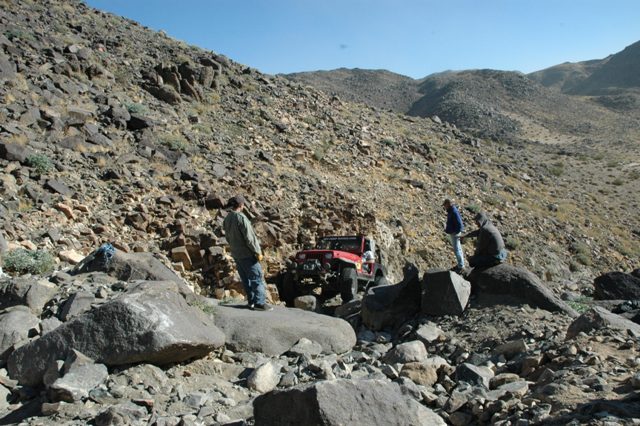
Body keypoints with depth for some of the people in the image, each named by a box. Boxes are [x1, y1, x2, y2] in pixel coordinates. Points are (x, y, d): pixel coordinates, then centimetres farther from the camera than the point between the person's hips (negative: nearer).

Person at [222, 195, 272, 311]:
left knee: (246, 279, 15)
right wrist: (258, 252, -13)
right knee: (257, 277, -1)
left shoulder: (227, 219, 5)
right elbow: (249, 238, -21)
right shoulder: (241, 218, -21)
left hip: (236, 254, 8)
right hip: (247, 254, -8)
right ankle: (259, 302, -2)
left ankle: (251, 301, 20)